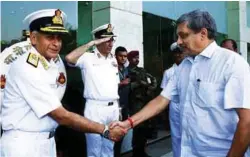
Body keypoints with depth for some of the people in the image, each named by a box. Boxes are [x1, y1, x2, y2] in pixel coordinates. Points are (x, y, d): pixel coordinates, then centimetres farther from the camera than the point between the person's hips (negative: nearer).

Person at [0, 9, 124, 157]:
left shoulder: (51, 65, 4)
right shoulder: (26, 67, -22)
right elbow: (61, 116, -23)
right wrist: (105, 130, -19)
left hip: (47, 141, 7)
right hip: (24, 144, -7)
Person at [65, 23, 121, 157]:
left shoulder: (113, 59, 13)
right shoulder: (88, 58, -7)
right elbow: (69, 58, -27)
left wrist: (118, 107, 15)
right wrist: (91, 43, -18)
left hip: (113, 108, 6)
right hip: (95, 108, -6)